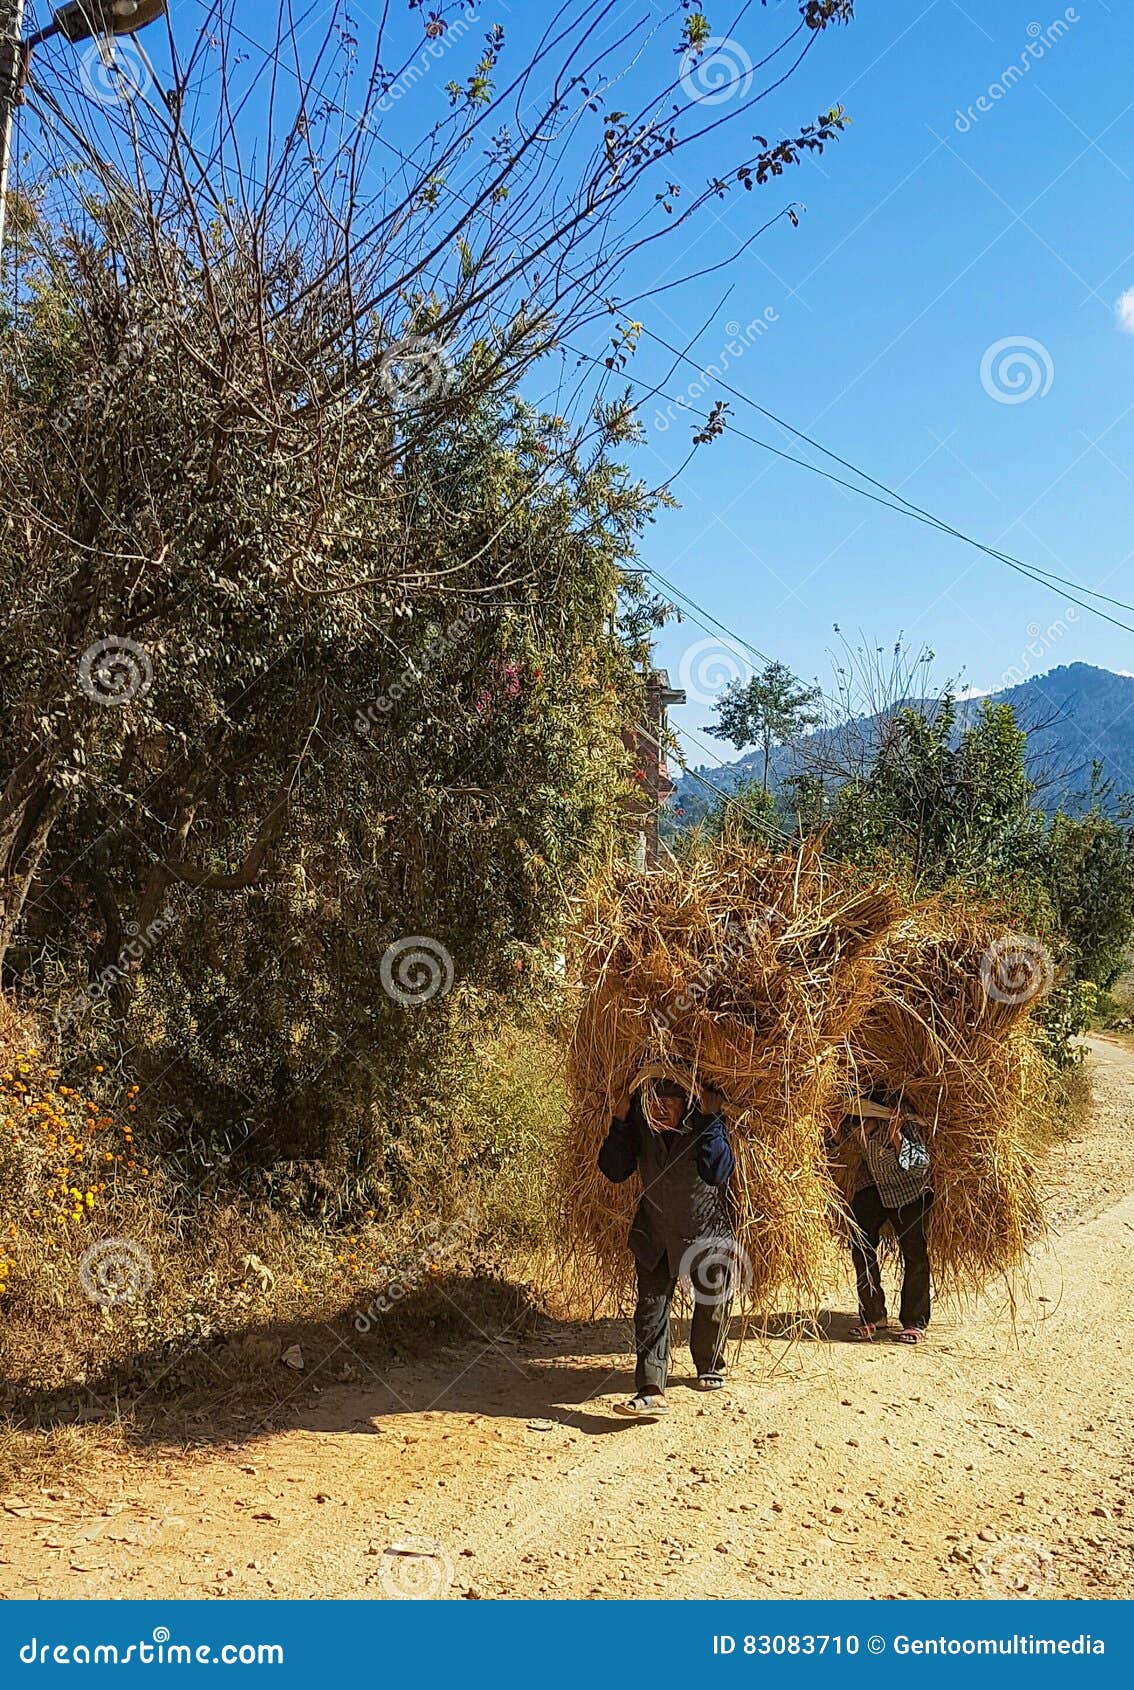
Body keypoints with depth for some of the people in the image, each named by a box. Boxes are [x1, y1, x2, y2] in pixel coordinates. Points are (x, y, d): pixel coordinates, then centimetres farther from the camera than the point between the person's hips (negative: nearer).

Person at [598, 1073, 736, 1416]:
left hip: (707, 1232, -2)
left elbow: (717, 1172, -38)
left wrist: (708, 1119, -40)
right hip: (655, 1232, 2)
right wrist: (620, 1121, -25)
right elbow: (614, 1171, -16)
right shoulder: (639, 1121, -15)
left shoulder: (709, 1120, -24)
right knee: (651, 1306, -7)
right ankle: (651, 1391, -7)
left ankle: (710, 1369, 41)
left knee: (711, 1305, 16)